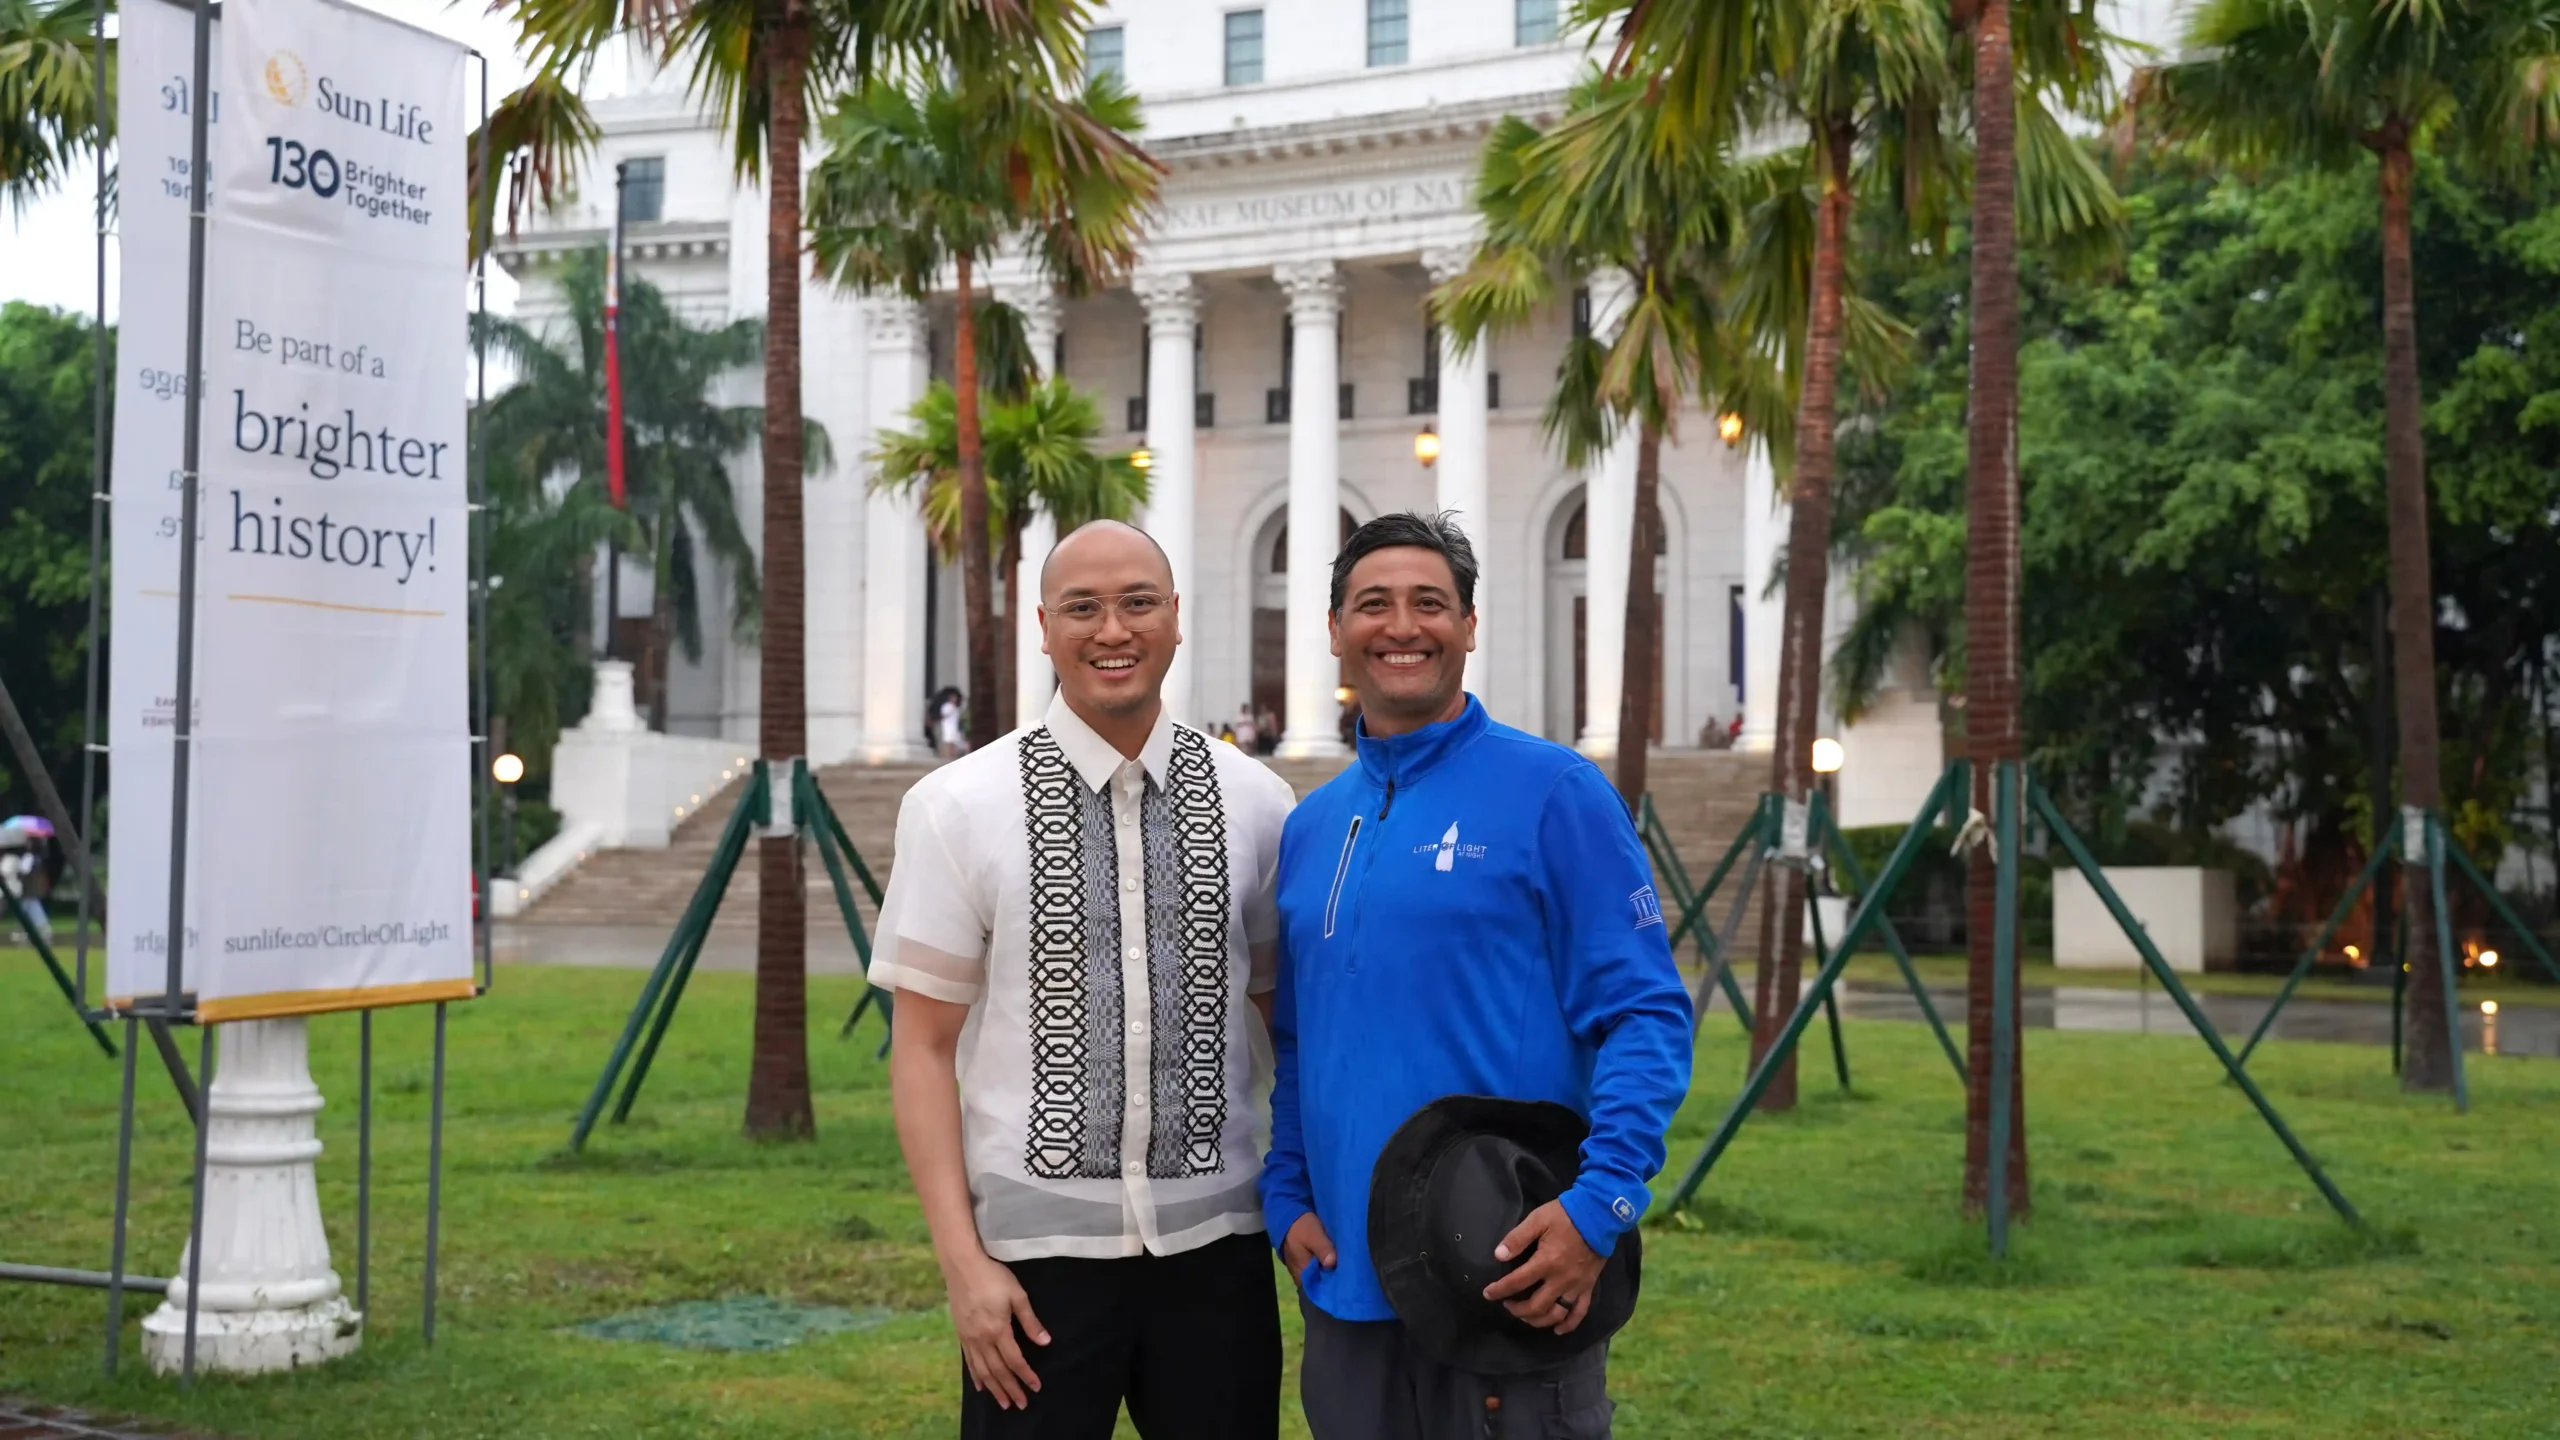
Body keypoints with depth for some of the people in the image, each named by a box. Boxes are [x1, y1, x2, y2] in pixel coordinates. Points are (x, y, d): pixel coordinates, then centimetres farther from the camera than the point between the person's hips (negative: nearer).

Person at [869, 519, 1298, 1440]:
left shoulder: (1255, 803, 3)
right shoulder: (958, 808, -2)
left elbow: (1289, 1012, 12)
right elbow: (924, 1047, -2)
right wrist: (962, 1261, -8)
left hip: (1216, 1239, 2)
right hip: (1037, 1249, -2)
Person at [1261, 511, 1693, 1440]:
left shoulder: (1552, 793, -5)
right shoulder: (1308, 828, 12)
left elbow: (1645, 1015, -10)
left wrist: (1600, 1204, -20)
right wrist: (1287, 1201, 7)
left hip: (1514, 1279, -5)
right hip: (1345, 1284, 6)